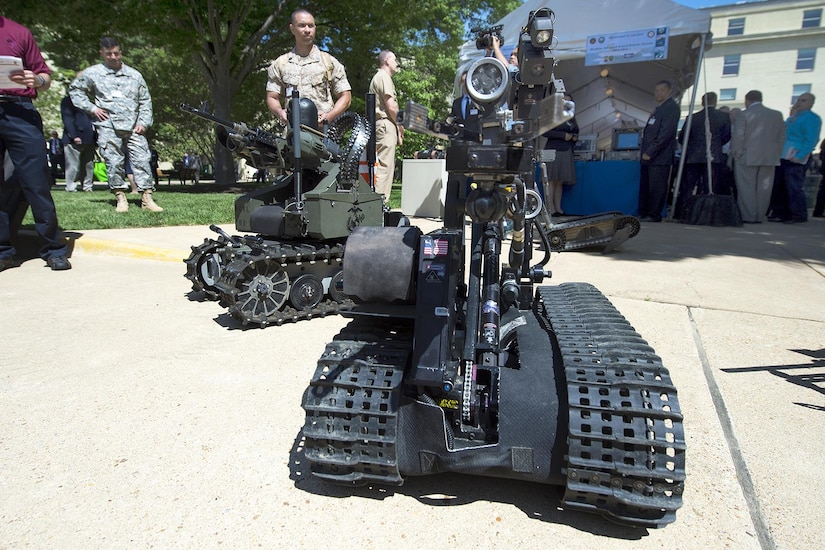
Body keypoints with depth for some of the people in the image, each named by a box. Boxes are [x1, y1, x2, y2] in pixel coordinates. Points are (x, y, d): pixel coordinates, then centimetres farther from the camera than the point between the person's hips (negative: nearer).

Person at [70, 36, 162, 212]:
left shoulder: (135, 75, 13)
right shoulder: (93, 73, 10)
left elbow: (145, 101, 13)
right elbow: (74, 90, 18)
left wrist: (144, 122, 2)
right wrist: (91, 108, 5)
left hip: (133, 127, 1)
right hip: (108, 127, -1)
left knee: (142, 160, -8)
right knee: (113, 162, -4)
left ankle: (146, 197, -9)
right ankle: (120, 197, 3)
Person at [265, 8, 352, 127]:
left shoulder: (330, 62, 14)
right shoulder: (280, 64, 17)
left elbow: (345, 96, 10)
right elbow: (272, 98, 14)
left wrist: (329, 116, -8)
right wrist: (280, 112, -10)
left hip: (324, 130, -1)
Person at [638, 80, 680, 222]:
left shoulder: (672, 107, -4)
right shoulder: (658, 109, 24)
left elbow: (666, 133, -14)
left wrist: (650, 152, -17)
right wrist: (645, 152, 14)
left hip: (659, 157, -9)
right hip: (649, 156, 9)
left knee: (656, 188, -8)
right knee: (645, 187, 8)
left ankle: (654, 215, -3)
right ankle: (643, 213, 13)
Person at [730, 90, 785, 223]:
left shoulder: (743, 115, -5)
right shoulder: (777, 115, 11)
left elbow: (737, 137, -9)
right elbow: (782, 137, 10)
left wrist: (735, 154, 0)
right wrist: (776, 154, 16)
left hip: (747, 158, -4)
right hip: (770, 158, 5)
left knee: (746, 188, 0)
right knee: (763, 189, 8)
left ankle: (748, 217, -1)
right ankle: (760, 216, 13)